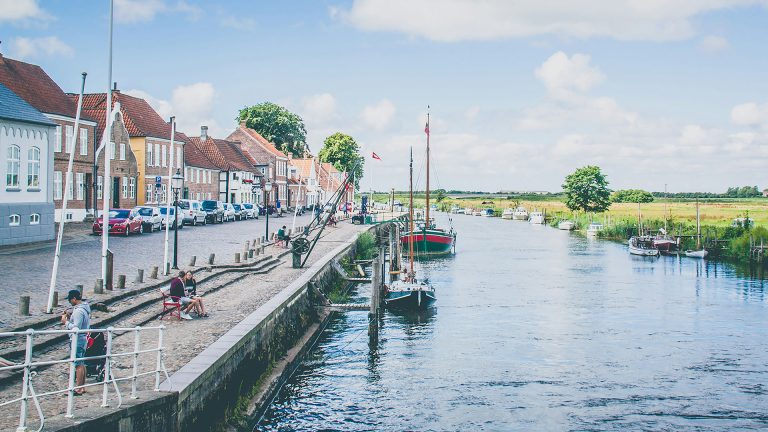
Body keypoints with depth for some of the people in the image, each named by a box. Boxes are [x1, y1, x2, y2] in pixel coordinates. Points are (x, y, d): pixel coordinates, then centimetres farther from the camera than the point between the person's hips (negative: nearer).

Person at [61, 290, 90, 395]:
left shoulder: (78, 311, -20)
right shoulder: (85, 308, 11)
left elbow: (76, 327, -25)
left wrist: (66, 322, -14)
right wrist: (70, 317, 10)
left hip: (78, 340, -10)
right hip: (83, 339, 10)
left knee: (78, 364, -6)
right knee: (81, 363, 15)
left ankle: (78, 388, -3)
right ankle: (82, 387, 21)